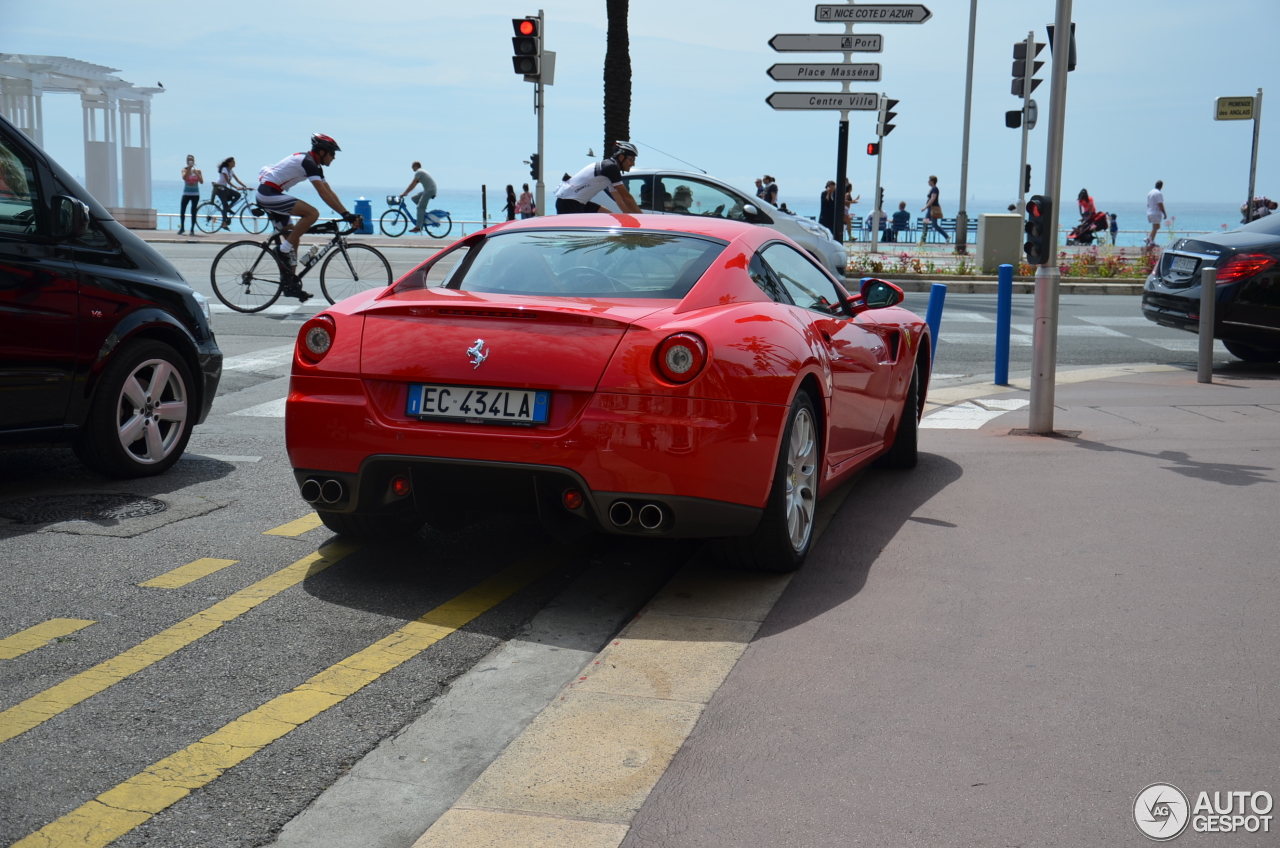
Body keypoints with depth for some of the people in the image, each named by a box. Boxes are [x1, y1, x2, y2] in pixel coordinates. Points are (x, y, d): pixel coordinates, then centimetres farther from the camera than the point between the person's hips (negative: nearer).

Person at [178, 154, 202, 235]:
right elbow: (184, 177, -19)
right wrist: (189, 169, -20)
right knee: (182, 211, -4)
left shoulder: (198, 171, 4)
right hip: (186, 193, 0)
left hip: (195, 194, 0)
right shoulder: (185, 170, 1)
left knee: (193, 211, 0)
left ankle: (192, 229, 5)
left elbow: (201, 181, -7)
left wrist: (196, 173, -16)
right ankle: (182, 228, 9)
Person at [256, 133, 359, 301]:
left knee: (293, 239, 12)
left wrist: (348, 214, 6)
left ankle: (291, 285, 16)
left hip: (268, 195, 11)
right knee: (312, 213, -23)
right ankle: (284, 249, -15)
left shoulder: (314, 166, 14)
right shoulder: (307, 162, -16)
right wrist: (345, 214, -26)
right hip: (269, 194, -11)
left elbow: (329, 192, 13)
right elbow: (324, 194, -24)